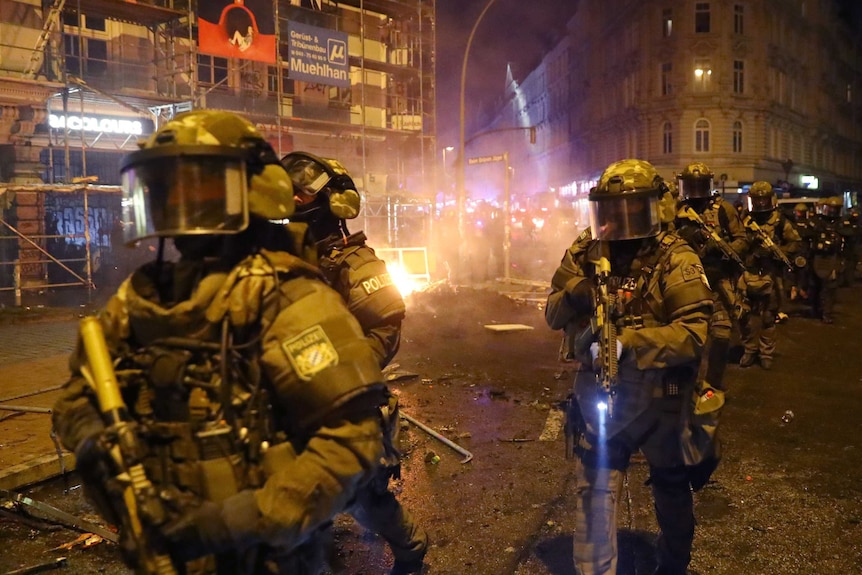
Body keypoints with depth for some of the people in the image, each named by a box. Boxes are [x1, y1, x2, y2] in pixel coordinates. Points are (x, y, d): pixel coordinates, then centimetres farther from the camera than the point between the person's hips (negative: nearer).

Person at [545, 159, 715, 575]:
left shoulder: (674, 259, -15)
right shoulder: (584, 253, -1)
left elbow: (693, 333, -24)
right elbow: (553, 314, 2)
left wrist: (628, 343, -34)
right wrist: (574, 295, -20)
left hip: (660, 400, -2)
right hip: (599, 395, 2)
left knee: (671, 492, 20)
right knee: (593, 495, 5)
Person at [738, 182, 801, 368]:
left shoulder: (780, 221, 1)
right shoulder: (746, 221, 9)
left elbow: (795, 242, 0)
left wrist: (778, 253, -13)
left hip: (770, 276, -2)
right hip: (748, 274, 2)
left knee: (768, 316, 6)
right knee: (746, 314, 2)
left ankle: (767, 353, 14)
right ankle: (749, 350, 15)